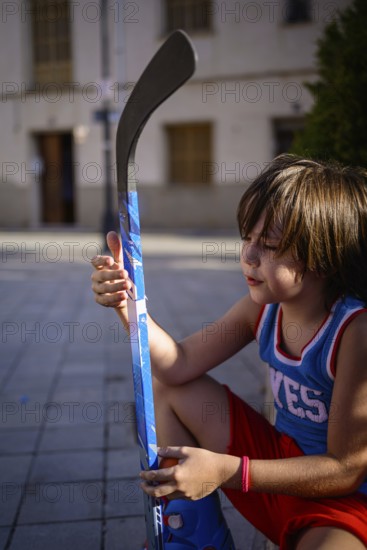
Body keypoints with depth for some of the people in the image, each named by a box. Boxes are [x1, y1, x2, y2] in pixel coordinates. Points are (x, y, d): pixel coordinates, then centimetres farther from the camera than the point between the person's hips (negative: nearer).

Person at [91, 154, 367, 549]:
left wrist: (225, 471, -27)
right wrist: (127, 303, -18)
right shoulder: (263, 307, -5)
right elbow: (179, 365, -2)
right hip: (280, 458, 7)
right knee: (164, 384, 5)